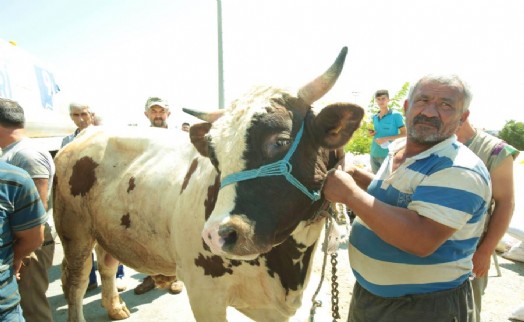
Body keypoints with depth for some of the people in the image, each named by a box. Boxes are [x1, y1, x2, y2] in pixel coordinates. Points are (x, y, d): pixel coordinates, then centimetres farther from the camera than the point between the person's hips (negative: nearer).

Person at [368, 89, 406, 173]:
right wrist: (372, 133, 3)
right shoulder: (374, 117, 12)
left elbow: (405, 134, -8)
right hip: (374, 154, 6)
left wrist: (386, 139, -17)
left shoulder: (396, 115, -5)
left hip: (388, 154, -6)